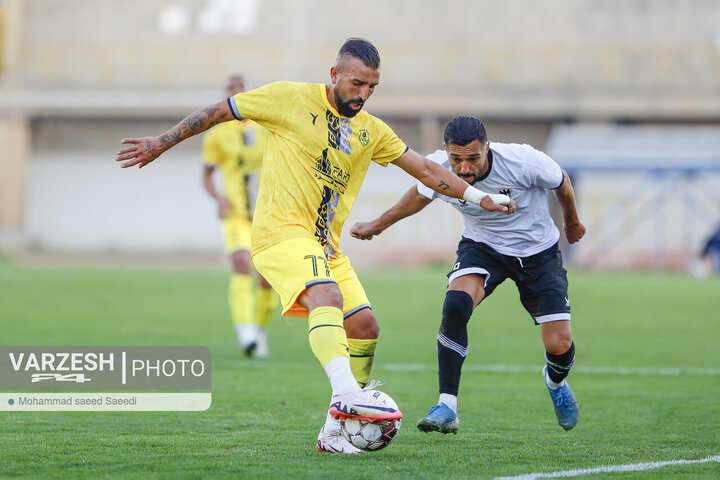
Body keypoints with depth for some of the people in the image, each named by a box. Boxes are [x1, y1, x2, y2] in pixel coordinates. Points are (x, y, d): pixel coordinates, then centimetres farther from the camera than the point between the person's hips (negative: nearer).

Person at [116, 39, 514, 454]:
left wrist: (480, 197, 9)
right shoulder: (292, 100, -3)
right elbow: (219, 112, 4)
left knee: (365, 326, -2)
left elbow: (426, 170, 17)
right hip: (281, 231, -7)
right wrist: (161, 143, 3)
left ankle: (334, 430, 9)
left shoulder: (371, 132, 13)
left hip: (326, 245, 7)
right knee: (328, 297, -32)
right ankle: (347, 395, -50)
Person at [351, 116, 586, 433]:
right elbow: (419, 195, 4)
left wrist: (572, 223, 12)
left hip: (538, 252, -1)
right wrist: (378, 225, 17)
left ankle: (555, 382, 33)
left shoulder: (524, 162, -31)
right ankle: (447, 407, -25)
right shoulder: (438, 169, -23)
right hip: (482, 248, 1)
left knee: (560, 347, -8)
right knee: (455, 304, -31)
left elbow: (561, 183, -7)